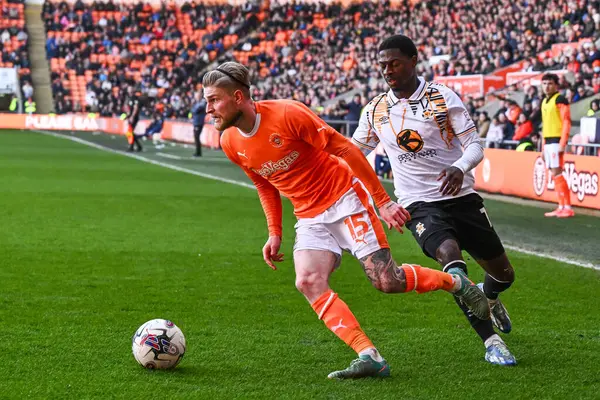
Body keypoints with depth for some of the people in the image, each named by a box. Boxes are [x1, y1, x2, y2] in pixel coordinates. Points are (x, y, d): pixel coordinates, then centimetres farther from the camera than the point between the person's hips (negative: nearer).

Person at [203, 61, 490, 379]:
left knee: (386, 281, -12)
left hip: (344, 198, -6)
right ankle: (370, 357, -19)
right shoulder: (231, 144, -2)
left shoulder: (287, 114, -21)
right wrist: (274, 233, 10)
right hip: (309, 218, 6)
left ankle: (456, 282, 17)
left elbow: (344, 149, -16)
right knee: (308, 281, -19)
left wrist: (383, 200, -16)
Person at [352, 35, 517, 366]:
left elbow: (474, 145, -9)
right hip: (419, 205, 0)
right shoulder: (375, 111, 4)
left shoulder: (443, 97, -5)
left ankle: (488, 297, 49)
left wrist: (460, 168, -30)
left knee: (503, 273, 8)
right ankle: (491, 342, -25)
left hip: (461, 197, 1)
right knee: (448, 253, -31)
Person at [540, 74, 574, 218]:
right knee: (555, 175, 6)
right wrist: (544, 146, 20)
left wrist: (562, 144, -20)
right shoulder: (544, 102, 18)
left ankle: (568, 208, -11)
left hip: (557, 141, -8)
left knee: (556, 173, -12)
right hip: (548, 142, 8)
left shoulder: (560, 100, -7)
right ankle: (561, 207, 7)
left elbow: (566, 122, -13)